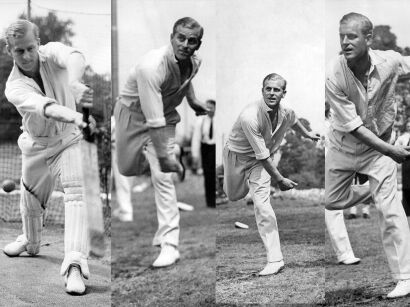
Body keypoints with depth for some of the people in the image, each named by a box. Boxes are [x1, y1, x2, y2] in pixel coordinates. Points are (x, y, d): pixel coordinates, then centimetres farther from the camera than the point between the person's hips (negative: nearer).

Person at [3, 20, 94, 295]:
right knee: (31, 200, 18)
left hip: (69, 138, -1)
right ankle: (31, 242, 50)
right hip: (37, 145, 2)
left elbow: (75, 56, -44)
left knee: (75, 192, -22)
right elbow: (42, 106, -45)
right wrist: (73, 115, -65)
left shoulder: (51, 52, -19)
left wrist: (75, 82, -67)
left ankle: (75, 264, -31)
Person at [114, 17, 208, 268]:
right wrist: (163, 157, -37)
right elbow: (153, 121, -37)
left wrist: (193, 101, 20)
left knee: (163, 177, -10)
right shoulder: (152, 67, -37)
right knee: (128, 171, 12)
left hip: (165, 116, 3)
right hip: (134, 115, -3)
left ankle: (169, 244, -10)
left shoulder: (195, 62, -16)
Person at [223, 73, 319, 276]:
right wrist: (279, 180, -23)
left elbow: (293, 121, 13)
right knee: (233, 196, 18)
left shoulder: (286, 112, -17)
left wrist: (307, 134, 31)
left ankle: (275, 259, -10)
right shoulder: (250, 116, -36)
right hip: (237, 156, -2)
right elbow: (262, 155, -30)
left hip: (262, 158, 2)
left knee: (262, 205, -13)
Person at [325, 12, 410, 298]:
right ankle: (370, 190, 45)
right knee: (333, 202, 16)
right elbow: (353, 125, -25)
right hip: (344, 146, 1)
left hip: (379, 145, -1)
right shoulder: (334, 76, -27)